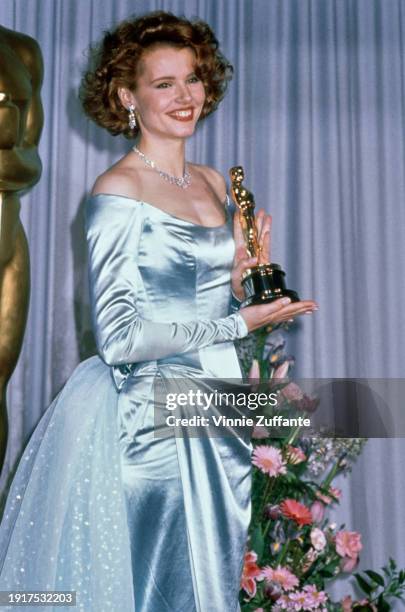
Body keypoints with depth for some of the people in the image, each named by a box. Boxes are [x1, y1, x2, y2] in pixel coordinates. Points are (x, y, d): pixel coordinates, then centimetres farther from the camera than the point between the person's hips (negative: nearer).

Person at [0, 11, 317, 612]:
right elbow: (119, 337, -18)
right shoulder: (118, 192, -12)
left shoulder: (212, 182, 9)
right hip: (150, 420, -7)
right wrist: (236, 323, -13)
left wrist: (242, 276, -1)